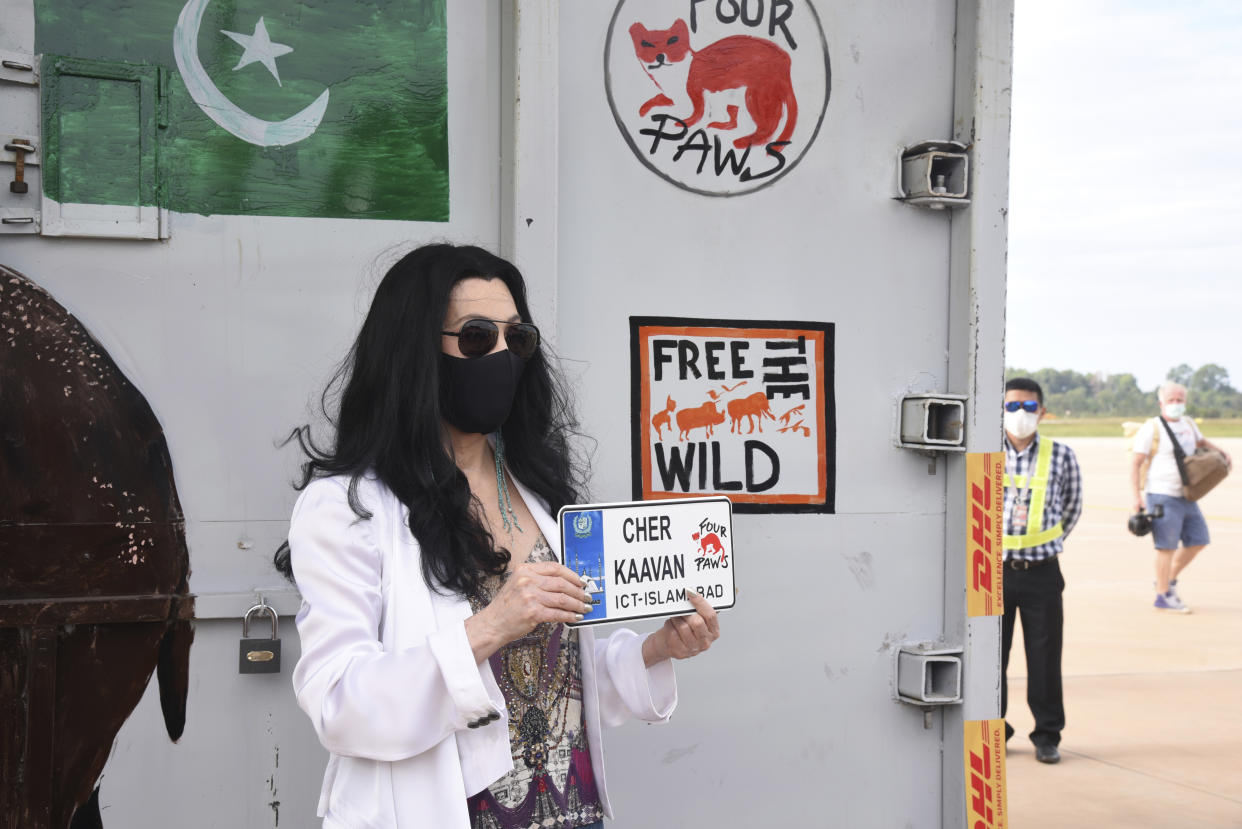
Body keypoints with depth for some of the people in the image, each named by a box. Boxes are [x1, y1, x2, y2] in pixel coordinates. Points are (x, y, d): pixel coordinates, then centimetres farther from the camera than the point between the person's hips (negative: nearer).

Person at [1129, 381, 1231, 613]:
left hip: (1186, 496, 8)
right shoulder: (1151, 428, -10)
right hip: (1162, 496, -8)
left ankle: (1167, 580, 26)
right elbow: (1135, 463, -12)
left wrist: (1220, 451, 13)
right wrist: (1137, 496, -18)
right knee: (1166, 546, -4)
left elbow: (1201, 441, 33)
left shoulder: (1188, 423, 12)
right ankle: (1163, 596, 6)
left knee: (1198, 540, 11)